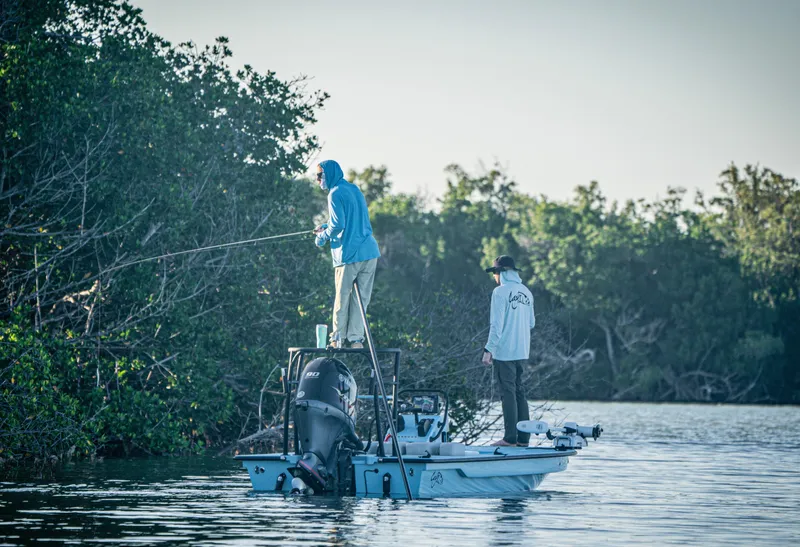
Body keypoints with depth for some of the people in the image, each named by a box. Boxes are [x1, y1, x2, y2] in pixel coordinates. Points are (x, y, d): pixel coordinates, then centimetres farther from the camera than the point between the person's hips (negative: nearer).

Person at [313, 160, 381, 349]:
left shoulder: (335, 194, -8)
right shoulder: (355, 189, 17)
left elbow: (338, 225, -16)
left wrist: (323, 237, 1)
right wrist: (326, 227, 24)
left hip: (349, 254, -7)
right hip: (370, 252, 7)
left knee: (342, 299, 2)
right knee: (361, 298, 7)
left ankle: (338, 339, 8)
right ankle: (356, 339, 6)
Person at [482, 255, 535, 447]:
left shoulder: (501, 291, -10)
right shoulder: (526, 292, 11)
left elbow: (497, 324, -15)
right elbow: (531, 323, 14)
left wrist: (488, 349, -13)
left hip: (504, 352, -7)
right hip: (522, 352, 7)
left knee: (508, 393, -4)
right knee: (519, 391, 11)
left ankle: (510, 437, -5)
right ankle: (524, 437, 10)